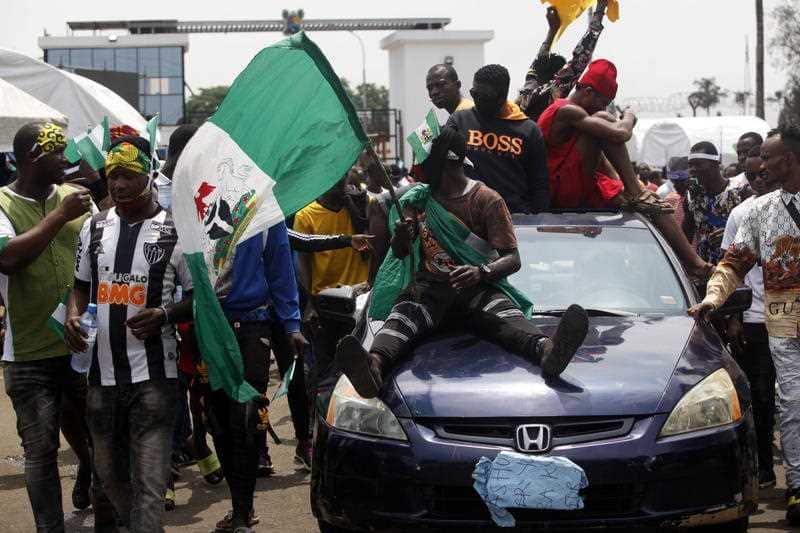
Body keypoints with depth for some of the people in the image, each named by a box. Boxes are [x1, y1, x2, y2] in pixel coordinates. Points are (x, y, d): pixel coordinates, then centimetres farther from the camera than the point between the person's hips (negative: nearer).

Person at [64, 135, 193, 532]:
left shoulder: (174, 231, -4)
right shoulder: (95, 227, 9)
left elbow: (198, 295, 2)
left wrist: (164, 315, -17)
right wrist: (73, 317, -1)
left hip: (152, 375, -5)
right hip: (101, 371, 5)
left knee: (149, 482, -8)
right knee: (109, 473, 16)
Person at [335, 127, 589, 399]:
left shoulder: (487, 200, 4)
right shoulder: (418, 199, 19)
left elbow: (512, 258, -3)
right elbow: (399, 253, 18)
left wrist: (481, 273, -27)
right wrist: (402, 237, -9)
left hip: (478, 287, -2)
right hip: (430, 286, 2)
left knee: (503, 313, -35)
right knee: (404, 313, -32)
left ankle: (546, 351, -67)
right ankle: (375, 365, -64)